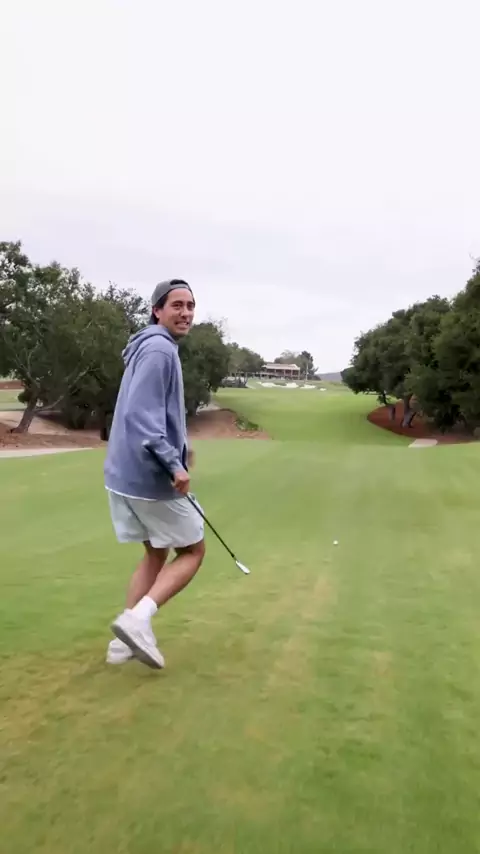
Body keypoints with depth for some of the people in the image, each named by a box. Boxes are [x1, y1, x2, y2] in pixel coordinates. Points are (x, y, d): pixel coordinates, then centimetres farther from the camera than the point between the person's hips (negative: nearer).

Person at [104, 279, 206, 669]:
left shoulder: (155, 348, 17)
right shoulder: (158, 349, -16)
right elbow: (141, 416, -26)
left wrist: (181, 447, 22)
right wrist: (173, 463, -29)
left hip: (127, 473, 10)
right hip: (150, 476, -10)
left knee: (156, 553, 19)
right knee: (193, 550, 6)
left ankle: (125, 640, 18)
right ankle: (138, 617, -6)